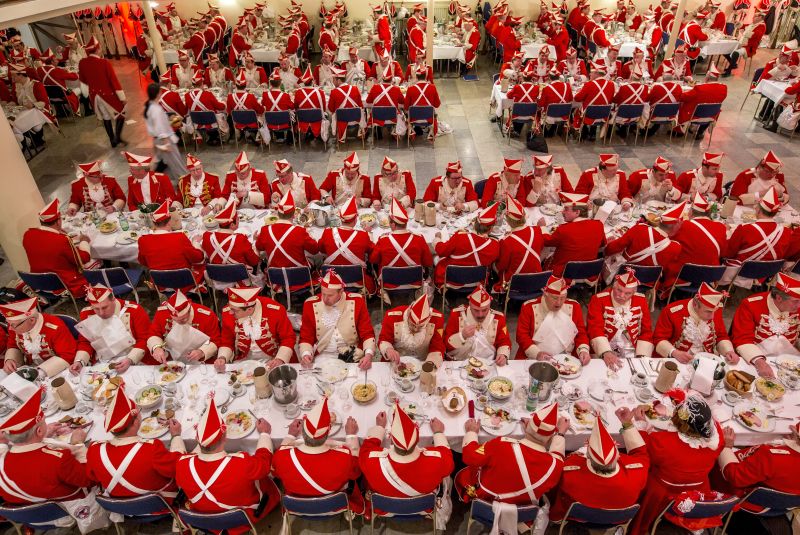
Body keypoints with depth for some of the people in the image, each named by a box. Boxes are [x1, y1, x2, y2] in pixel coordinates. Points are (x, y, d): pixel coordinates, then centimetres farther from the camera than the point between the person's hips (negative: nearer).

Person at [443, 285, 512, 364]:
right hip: (458, 363, -2)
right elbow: (446, 343, -4)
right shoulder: (457, 314, -6)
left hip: (487, 364, 2)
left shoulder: (498, 318, -1)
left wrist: (503, 355, -13)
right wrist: (462, 336, -21)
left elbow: (504, 342, 7)